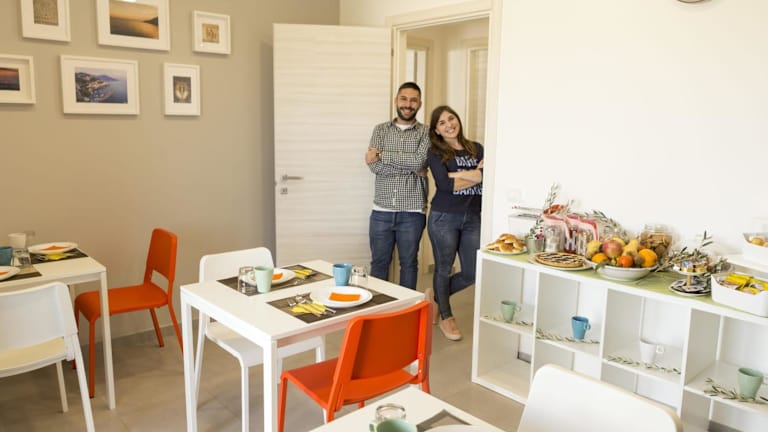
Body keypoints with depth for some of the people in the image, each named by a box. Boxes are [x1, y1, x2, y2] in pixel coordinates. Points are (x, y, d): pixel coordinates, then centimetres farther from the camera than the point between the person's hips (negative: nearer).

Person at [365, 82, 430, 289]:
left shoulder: (426, 133, 2)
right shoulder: (380, 129, 7)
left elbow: (419, 160, -17)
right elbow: (374, 165, -8)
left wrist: (382, 154, -12)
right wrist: (411, 169, -12)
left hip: (412, 212, -1)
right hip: (382, 211, 2)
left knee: (409, 263, 11)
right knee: (379, 263, 10)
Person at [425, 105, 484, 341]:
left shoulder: (476, 149, 10)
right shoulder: (435, 153, -2)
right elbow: (445, 184, -16)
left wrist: (460, 174, -14)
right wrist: (477, 175, -9)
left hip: (473, 218, 4)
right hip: (444, 218, -4)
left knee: (473, 273, 6)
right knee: (444, 268, 9)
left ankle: (435, 295, 33)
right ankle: (446, 317, 30)